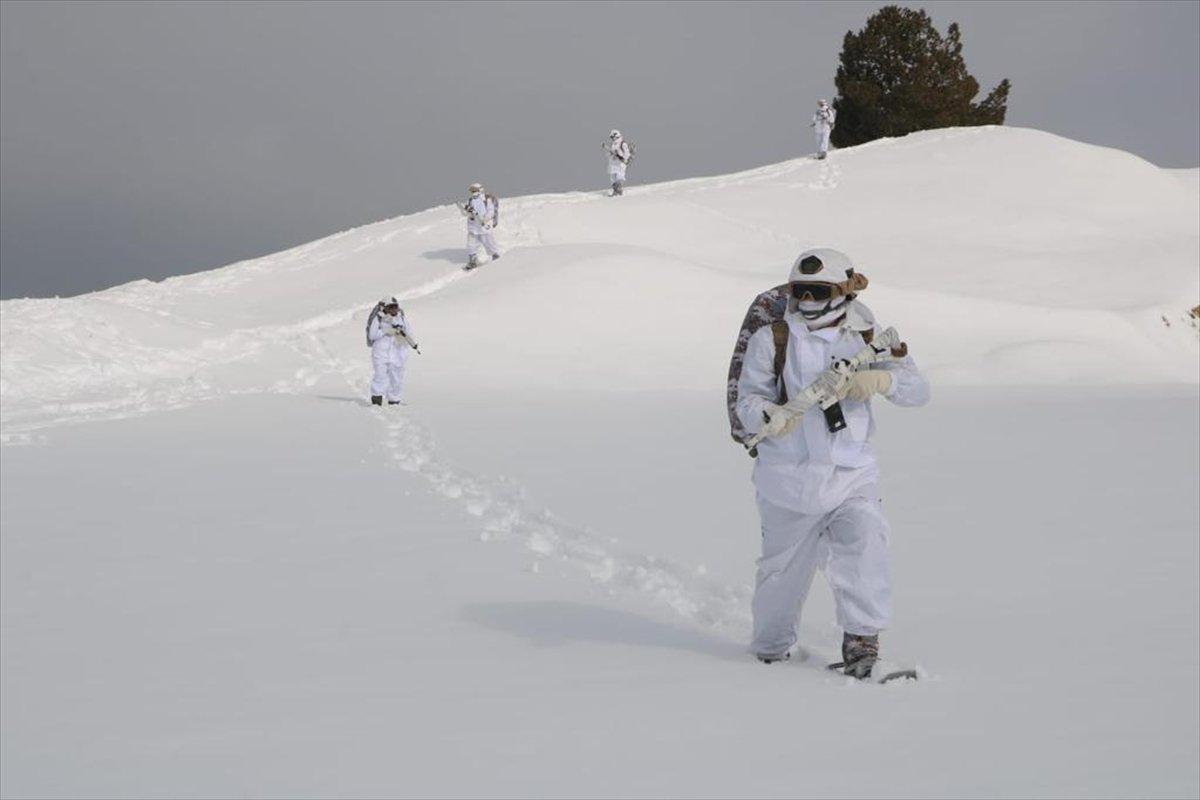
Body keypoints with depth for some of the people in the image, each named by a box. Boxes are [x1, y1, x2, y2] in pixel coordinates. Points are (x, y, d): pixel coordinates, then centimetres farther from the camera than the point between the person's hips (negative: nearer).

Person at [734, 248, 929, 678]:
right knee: (784, 569, 9)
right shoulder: (771, 340, 1)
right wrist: (769, 417, -28)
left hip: (853, 475, 1)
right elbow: (748, 397, -4)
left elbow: (917, 388, -2)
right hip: (789, 479, -1)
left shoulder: (866, 340, 7)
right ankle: (770, 647, 32)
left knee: (863, 542, -23)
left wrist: (881, 379, -24)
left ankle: (861, 639, -16)